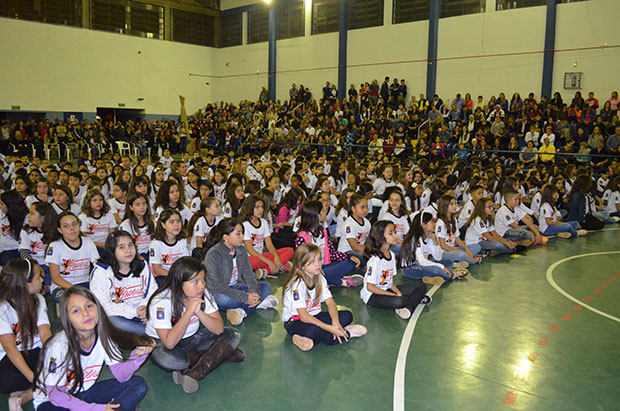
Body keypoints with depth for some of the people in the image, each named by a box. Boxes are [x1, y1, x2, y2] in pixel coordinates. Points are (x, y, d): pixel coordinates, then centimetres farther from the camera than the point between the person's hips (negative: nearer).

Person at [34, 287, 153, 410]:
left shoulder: (103, 335, -13)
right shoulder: (59, 345, -26)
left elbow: (121, 375, -11)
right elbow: (53, 393, -19)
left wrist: (137, 355, -31)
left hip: (85, 392, 5)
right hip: (52, 402, -5)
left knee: (138, 385, -12)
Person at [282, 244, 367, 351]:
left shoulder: (320, 278, 0)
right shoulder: (297, 284, -23)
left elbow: (330, 302, -5)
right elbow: (304, 317, -27)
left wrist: (335, 322, -24)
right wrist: (329, 328, -31)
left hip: (314, 316, 7)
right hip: (294, 322, -7)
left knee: (347, 315, -8)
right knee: (313, 329, -40)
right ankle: (346, 333, -14)